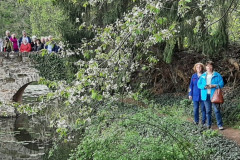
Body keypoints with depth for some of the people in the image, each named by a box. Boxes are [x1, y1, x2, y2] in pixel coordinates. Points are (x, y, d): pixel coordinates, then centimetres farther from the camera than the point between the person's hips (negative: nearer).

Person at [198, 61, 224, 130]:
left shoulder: (217, 75, 0)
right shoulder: (203, 76, 10)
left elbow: (221, 84, -4)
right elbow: (199, 84, 7)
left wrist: (213, 85, -18)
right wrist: (204, 86, -12)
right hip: (206, 95, 3)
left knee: (217, 110, -6)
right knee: (208, 111, 9)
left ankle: (220, 125, 0)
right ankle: (209, 124, 19)